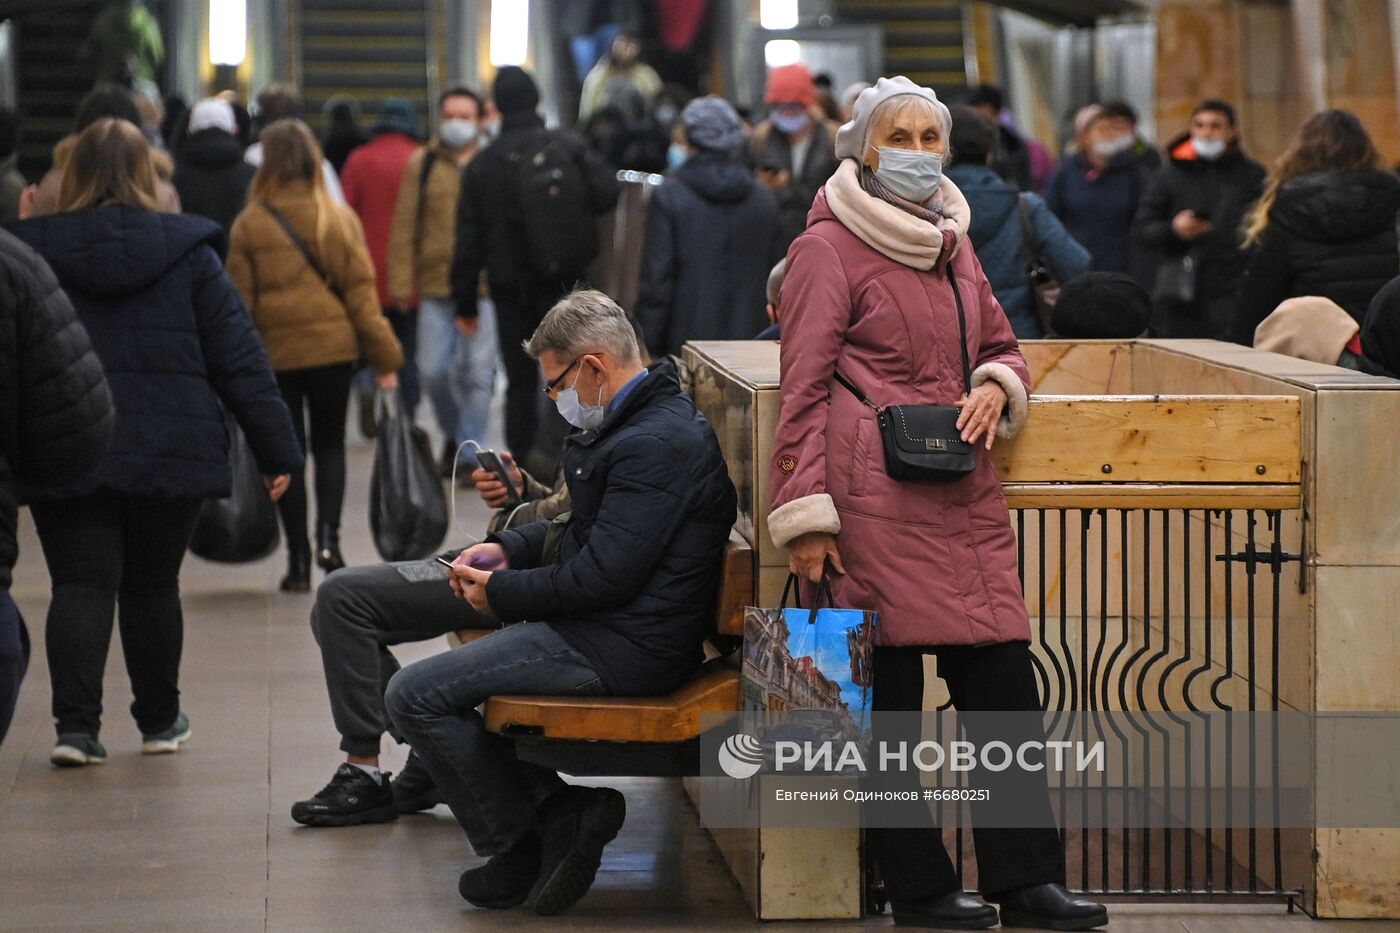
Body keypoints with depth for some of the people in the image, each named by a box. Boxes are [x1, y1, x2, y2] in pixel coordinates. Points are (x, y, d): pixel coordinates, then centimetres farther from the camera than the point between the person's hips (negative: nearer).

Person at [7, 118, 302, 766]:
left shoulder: (31, 252, 0)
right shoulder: (187, 252, 1)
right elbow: (239, 360, 1)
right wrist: (276, 450, 5)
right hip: (170, 452, 1)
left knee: (81, 583, 2)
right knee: (153, 587, 14)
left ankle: (76, 724, -14)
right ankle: (159, 721, 25)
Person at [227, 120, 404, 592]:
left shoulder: (249, 225, -6)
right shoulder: (339, 218, -3)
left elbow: (239, 303, -3)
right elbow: (360, 291, -3)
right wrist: (384, 357, 1)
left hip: (273, 353, -1)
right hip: (332, 346, 1)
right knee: (329, 443, 16)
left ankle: (298, 561, 7)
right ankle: (328, 534, -5)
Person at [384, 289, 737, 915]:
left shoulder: (656, 445, -21)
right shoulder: (645, 422, 13)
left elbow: (603, 575, -24)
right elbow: (587, 529, 25)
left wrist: (501, 594, -12)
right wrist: (508, 548, 10)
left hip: (623, 650, -11)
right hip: (612, 629, 11)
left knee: (416, 696, -9)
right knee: (448, 683, 25)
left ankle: (518, 851, 2)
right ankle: (560, 811, 10)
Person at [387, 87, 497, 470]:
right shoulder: (422, 164, 6)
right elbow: (404, 228, 6)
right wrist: (402, 286, 0)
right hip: (436, 285, 1)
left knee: (478, 372, -2)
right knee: (433, 371, 3)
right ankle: (454, 432, 28)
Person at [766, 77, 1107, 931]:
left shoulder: (953, 243, 18)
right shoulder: (830, 246, -2)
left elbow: (1003, 344, 28)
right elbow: (804, 386, -6)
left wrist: (995, 388, 3)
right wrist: (806, 515, -11)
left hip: (964, 494, 7)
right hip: (875, 497, -7)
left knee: (1005, 681, 2)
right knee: (887, 692, -2)